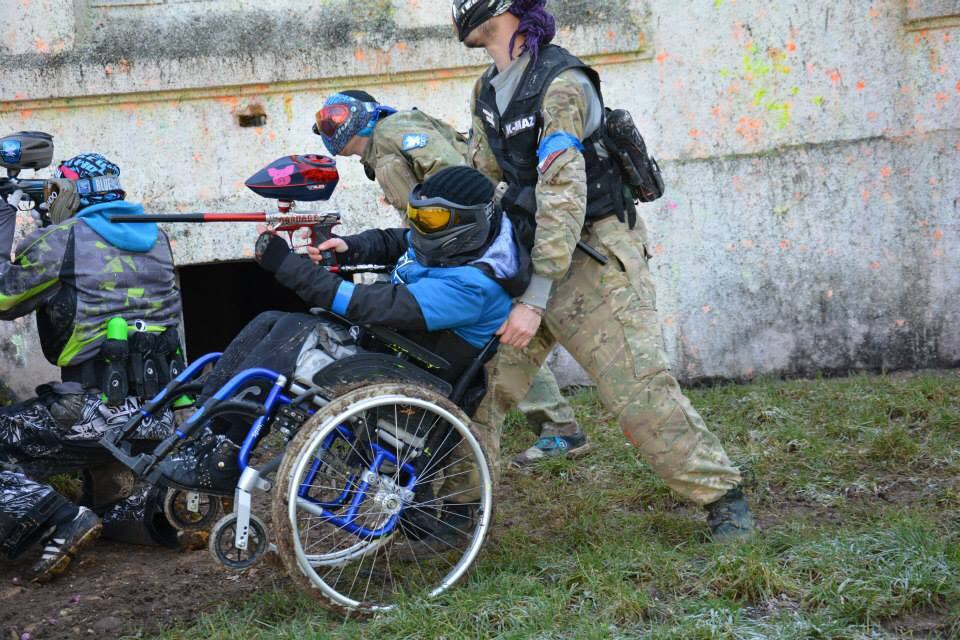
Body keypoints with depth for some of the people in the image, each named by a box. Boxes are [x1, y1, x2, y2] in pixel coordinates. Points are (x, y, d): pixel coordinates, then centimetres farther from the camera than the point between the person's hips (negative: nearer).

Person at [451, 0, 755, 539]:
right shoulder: (488, 91, 8)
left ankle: (723, 496, 5)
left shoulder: (561, 83, -20)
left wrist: (535, 300, -29)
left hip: (592, 255, -8)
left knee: (640, 386, -9)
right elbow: (479, 177, 16)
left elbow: (563, 195, -26)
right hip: (525, 254, 8)